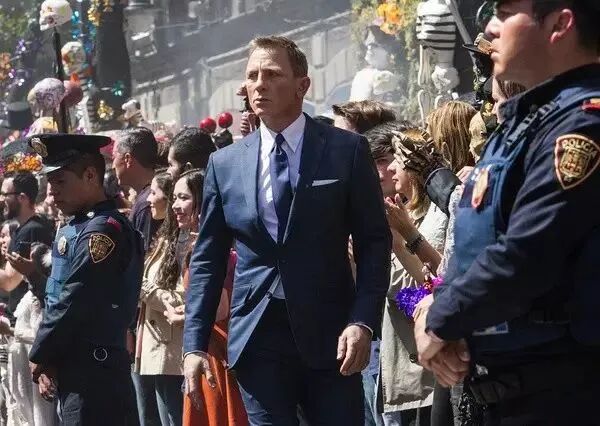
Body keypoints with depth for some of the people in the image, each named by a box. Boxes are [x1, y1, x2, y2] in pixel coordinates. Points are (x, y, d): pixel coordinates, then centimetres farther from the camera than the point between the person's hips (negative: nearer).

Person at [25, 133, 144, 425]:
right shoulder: (78, 228, 16)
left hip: (93, 372, -10)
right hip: (77, 368, 10)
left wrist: (40, 356, -8)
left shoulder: (103, 230, -14)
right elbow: (60, 294, 18)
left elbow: (74, 302, -18)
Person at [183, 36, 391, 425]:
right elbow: (208, 261, 10)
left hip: (329, 335, -2)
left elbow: (374, 242, 0)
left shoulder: (347, 151, 1)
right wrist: (195, 345, 2)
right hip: (258, 339, 2)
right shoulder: (225, 164, 8)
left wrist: (363, 322, -12)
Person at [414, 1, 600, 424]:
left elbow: (524, 257, -25)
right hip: (500, 381, 10)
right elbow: (476, 242, 18)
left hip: (550, 390, -10)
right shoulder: (528, 118, 16)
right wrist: (437, 308, -1)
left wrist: (441, 322, -11)